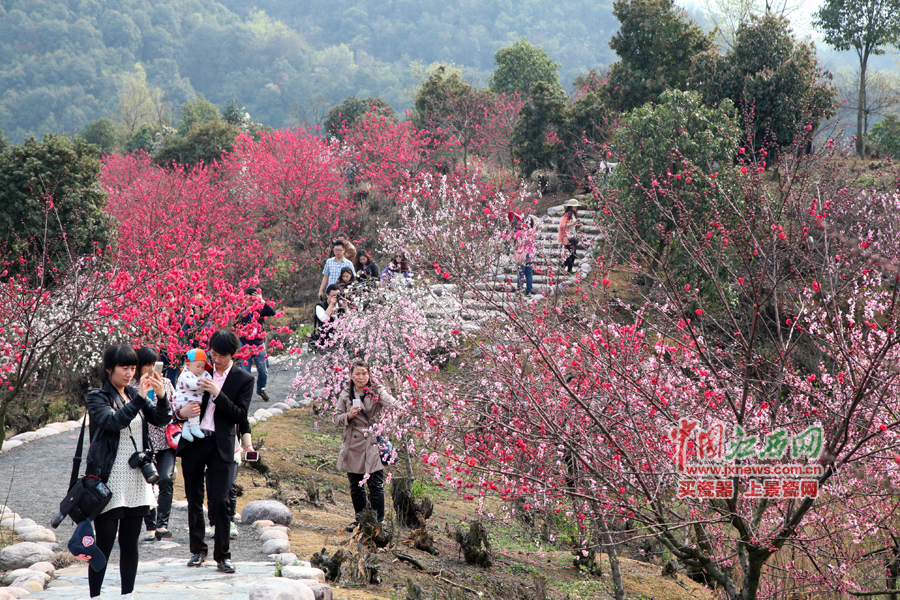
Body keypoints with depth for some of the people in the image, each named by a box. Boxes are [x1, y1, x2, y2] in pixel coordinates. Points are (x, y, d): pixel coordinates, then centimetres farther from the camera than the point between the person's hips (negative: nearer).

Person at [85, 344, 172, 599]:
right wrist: (139, 398, -29)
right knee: (104, 545, -4)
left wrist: (162, 396, -18)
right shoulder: (98, 397, -4)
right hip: (108, 481, -5)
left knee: (130, 544, 10)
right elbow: (113, 421, -23)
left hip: (136, 482, 5)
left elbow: (161, 419, 0)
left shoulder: (135, 396, 12)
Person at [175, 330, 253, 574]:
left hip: (220, 446, -3)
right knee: (194, 501, 9)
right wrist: (181, 412, -9)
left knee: (219, 502, -8)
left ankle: (223, 555, 0)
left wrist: (217, 394, -17)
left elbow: (240, 416, -7)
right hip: (193, 443, 3)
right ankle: (198, 551, 20)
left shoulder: (244, 379, 1)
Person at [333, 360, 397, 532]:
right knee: (355, 485, 11)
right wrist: (349, 416, -13)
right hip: (353, 445, 3)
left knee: (375, 484, -5)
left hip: (373, 443, -3)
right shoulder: (345, 394, 7)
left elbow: (393, 404, -19)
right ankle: (360, 519, 25)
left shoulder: (377, 391, -1)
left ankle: (378, 521, 3)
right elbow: (336, 418, 9)